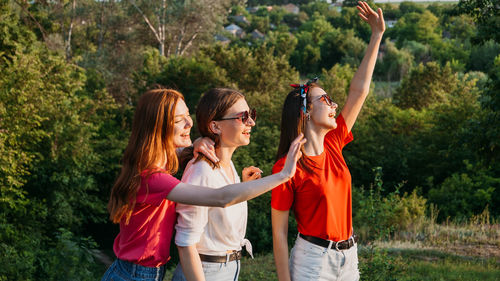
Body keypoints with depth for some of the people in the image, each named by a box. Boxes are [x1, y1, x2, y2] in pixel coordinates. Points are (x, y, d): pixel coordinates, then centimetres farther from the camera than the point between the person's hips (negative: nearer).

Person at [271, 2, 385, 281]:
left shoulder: (332, 145, 3)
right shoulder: (288, 167, -15)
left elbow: (359, 90, 6)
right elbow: (279, 232, -12)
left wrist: (377, 35, 7)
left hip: (348, 257, 7)